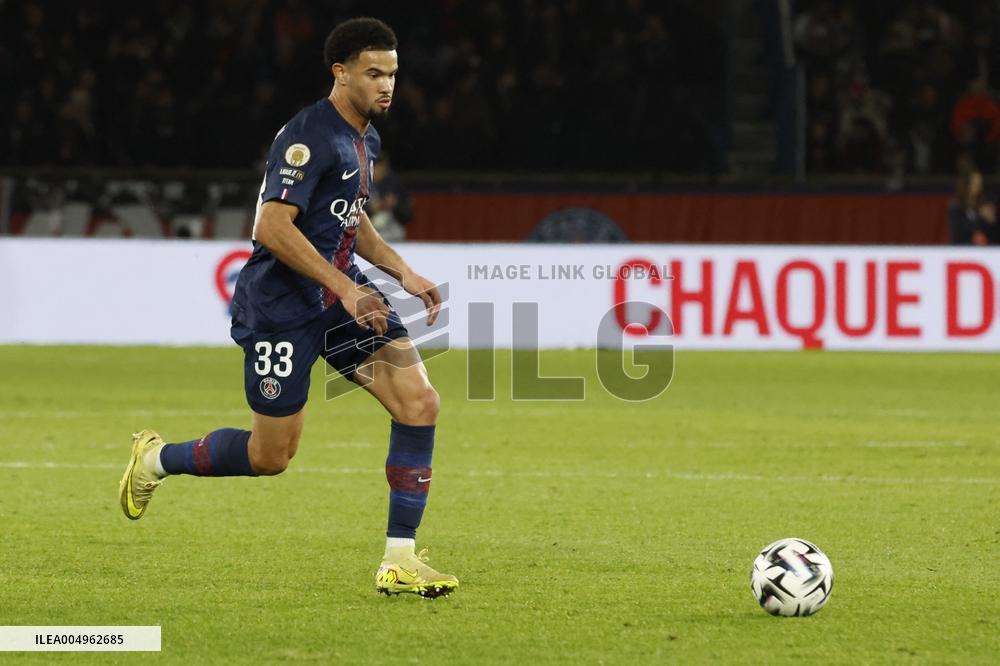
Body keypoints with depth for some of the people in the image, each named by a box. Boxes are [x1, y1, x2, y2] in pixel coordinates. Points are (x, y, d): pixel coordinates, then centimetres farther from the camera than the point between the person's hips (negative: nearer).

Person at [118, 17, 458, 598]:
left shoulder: (365, 140, 12)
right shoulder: (309, 136, -19)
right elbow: (273, 227, -26)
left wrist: (401, 272, 14)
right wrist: (345, 288, -28)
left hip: (344, 295, 8)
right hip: (281, 307, -8)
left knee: (420, 402, -10)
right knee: (271, 456, 1)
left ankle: (400, 560, -6)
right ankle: (156, 459, 30)